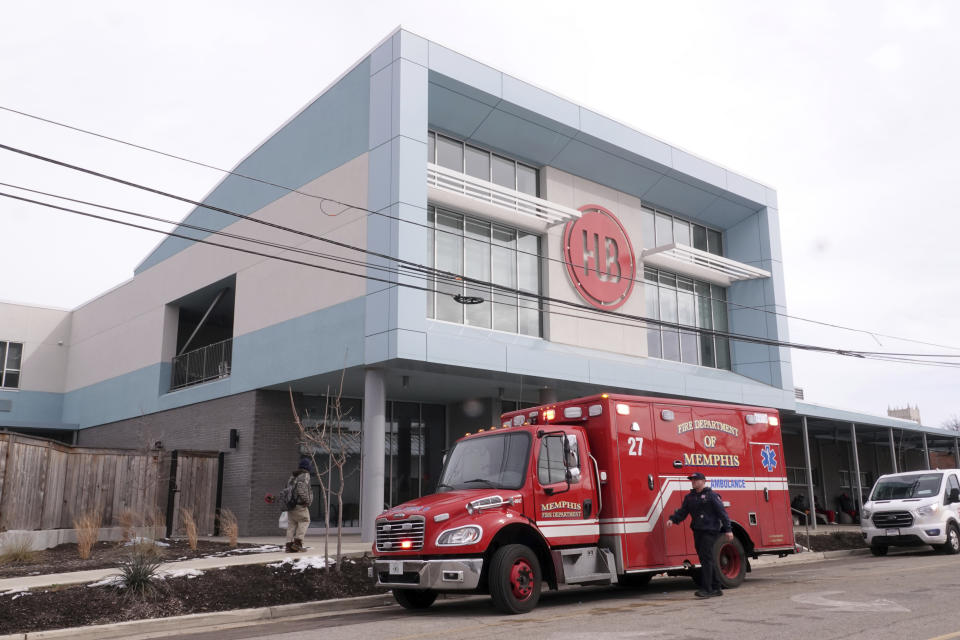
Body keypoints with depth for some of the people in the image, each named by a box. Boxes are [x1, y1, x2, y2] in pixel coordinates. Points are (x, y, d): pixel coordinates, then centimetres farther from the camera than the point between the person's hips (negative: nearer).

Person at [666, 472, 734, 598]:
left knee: (706, 558, -11)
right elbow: (682, 511, 10)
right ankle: (716, 588, 19)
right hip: (697, 531, 7)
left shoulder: (711, 496, -5)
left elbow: (722, 512, -7)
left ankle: (706, 589, -10)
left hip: (710, 531, -7)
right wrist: (673, 519, -8)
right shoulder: (689, 497, 14)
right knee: (706, 560, 11)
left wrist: (728, 530, -12)